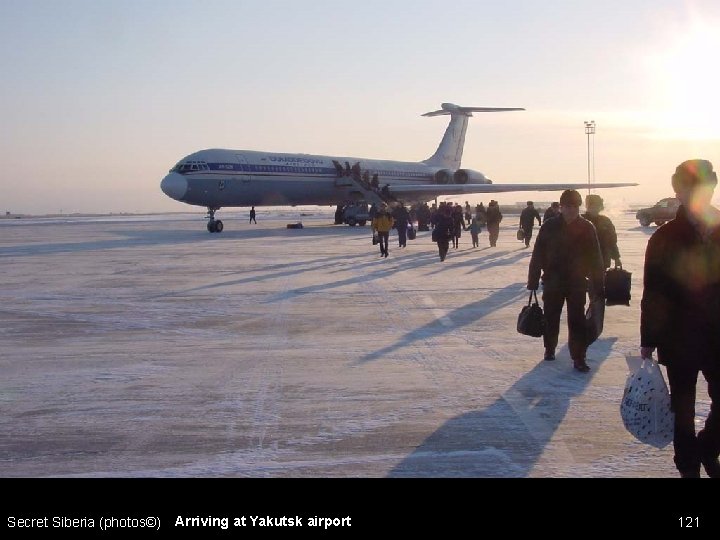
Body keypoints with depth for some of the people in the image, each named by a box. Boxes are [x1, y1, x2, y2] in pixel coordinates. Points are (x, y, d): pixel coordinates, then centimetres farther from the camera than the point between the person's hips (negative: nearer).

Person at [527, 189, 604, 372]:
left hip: (577, 282, -1)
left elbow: (595, 259, -3)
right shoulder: (549, 227, -5)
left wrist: (597, 287, -6)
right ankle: (549, 349, 34)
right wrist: (533, 281, -5)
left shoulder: (587, 228, -4)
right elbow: (537, 255, -3)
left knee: (577, 322, -2)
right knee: (551, 318, 14)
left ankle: (578, 357, 5)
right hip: (553, 281, 1)